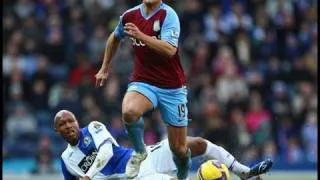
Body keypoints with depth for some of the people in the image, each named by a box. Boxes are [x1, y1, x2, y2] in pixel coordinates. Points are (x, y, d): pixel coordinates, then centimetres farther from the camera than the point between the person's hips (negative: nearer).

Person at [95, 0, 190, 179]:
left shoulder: (168, 15, -13)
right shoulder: (130, 16, 2)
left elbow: (170, 50, -27)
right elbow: (115, 38, 24)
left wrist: (141, 36, -35)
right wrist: (105, 68, 28)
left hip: (172, 88, -2)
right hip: (143, 82, 2)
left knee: (179, 148, 2)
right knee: (129, 111, -34)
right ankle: (140, 152, -6)